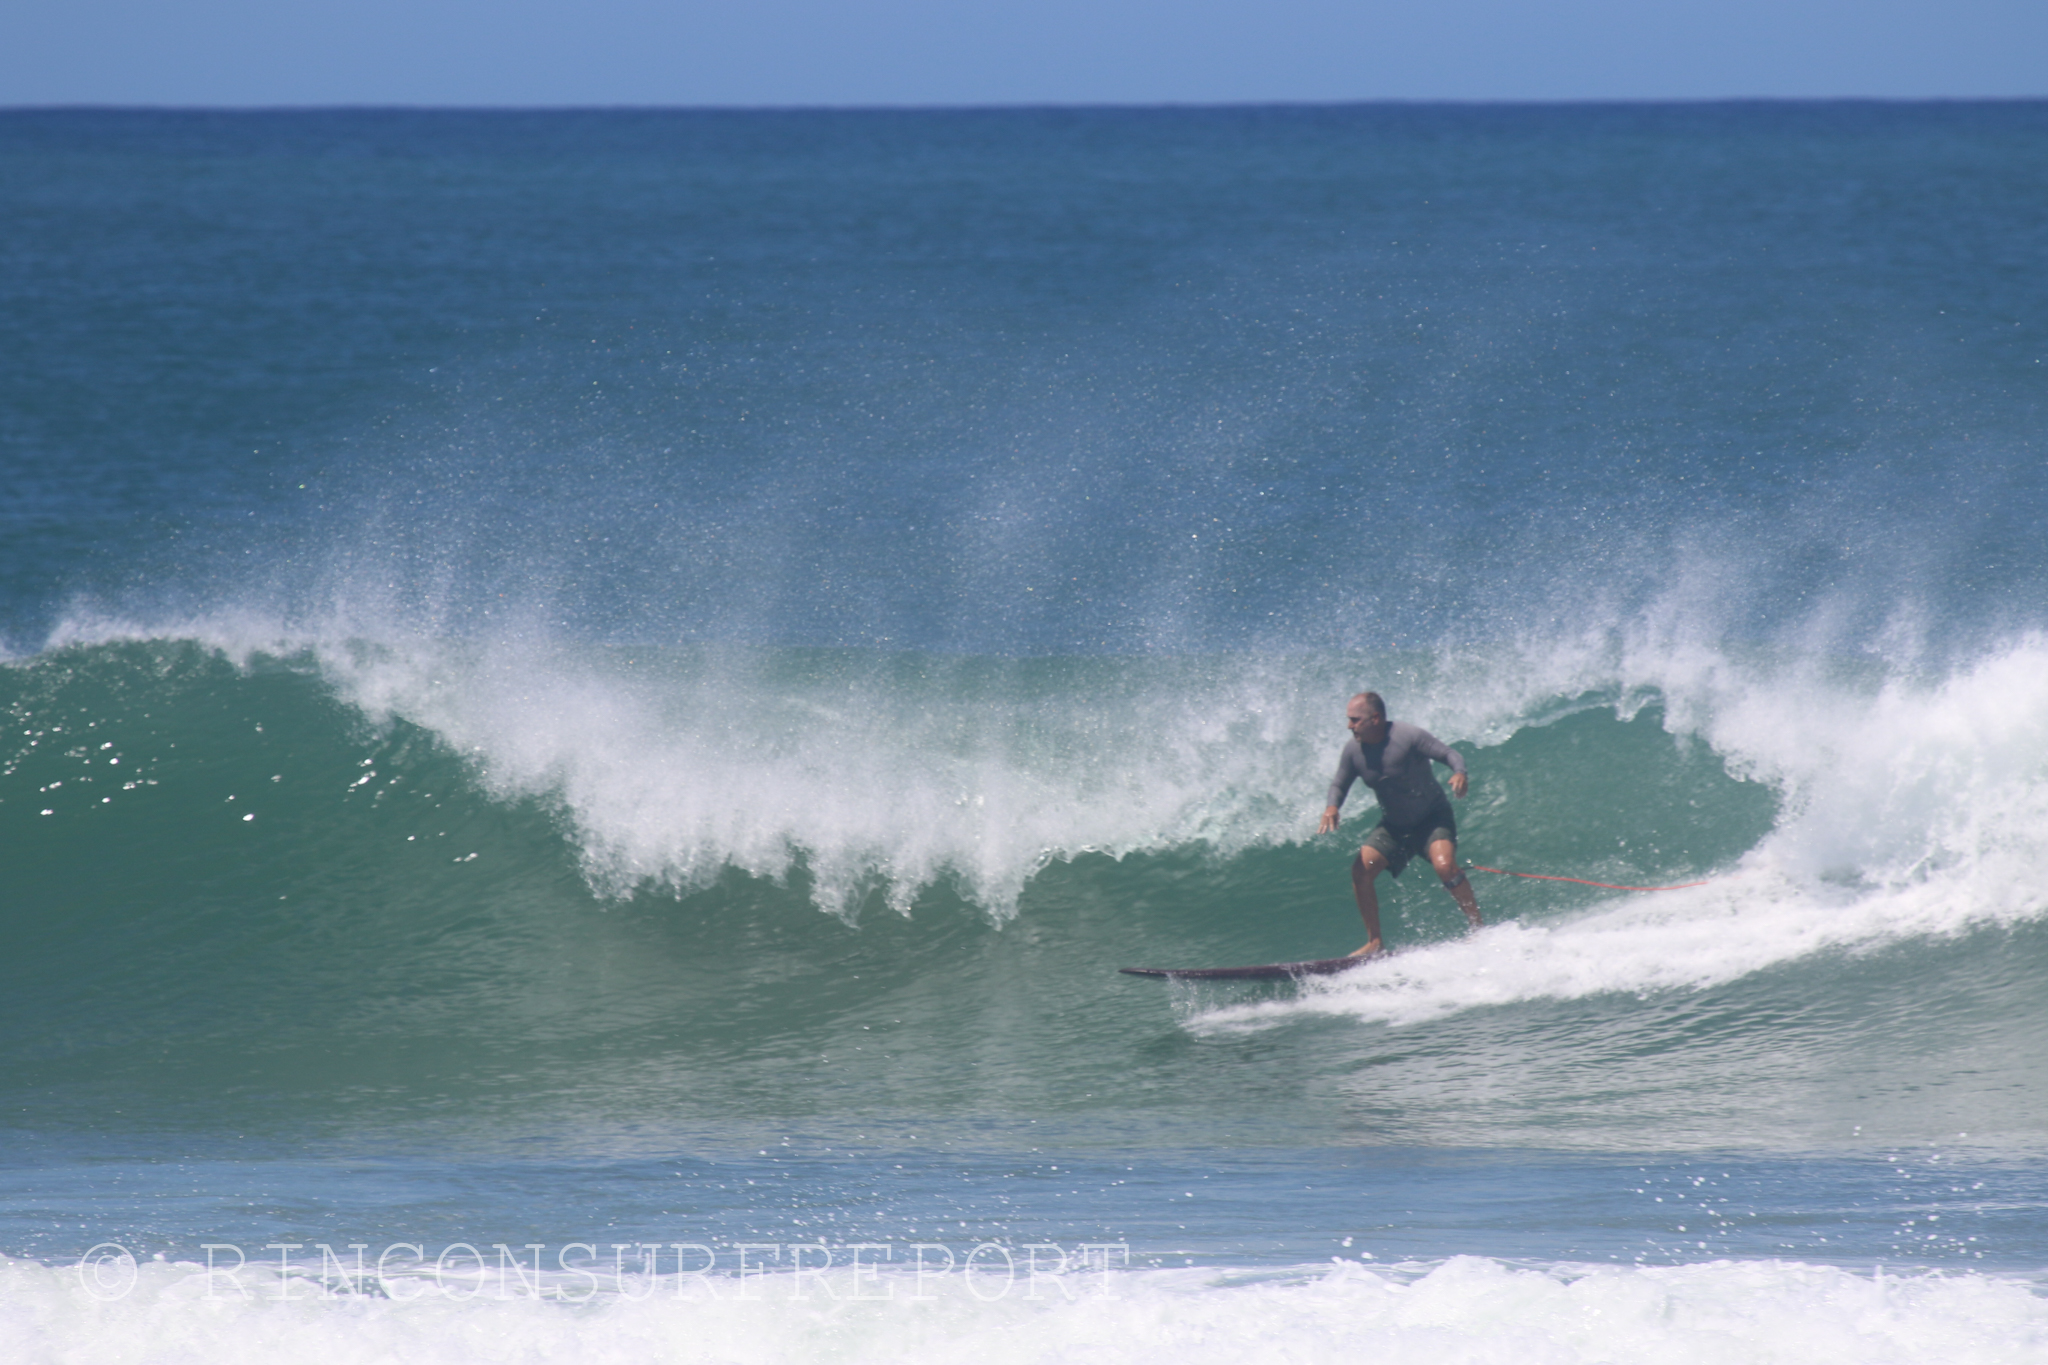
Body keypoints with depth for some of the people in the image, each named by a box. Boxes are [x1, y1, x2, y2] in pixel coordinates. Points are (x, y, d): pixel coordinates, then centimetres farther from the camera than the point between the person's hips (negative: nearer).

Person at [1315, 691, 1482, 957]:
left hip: (1432, 818, -5)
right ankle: (1374, 942, -1)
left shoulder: (1407, 736, -22)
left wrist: (1459, 774, -41)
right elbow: (1339, 784, 5)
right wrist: (1332, 806, -17)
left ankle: (1479, 927, -15)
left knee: (1445, 866, -28)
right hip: (1394, 826, 5)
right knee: (1360, 870, -11)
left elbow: (1450, 754, -19)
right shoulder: (1353, 750, -8)